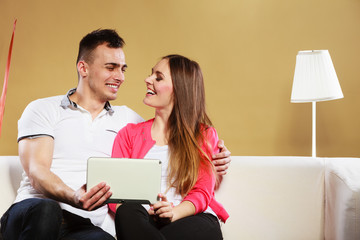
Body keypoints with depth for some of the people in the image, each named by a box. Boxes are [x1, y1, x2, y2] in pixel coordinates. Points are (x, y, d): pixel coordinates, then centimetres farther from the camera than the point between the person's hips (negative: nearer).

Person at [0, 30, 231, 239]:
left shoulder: (126, 118, 23)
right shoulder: (43, 110, 10)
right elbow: (36, 172, -3)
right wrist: (74, 197, -24)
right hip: (35, 212, 0)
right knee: (44, 210, -39)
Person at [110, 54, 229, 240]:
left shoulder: (205, 135, 15)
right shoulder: (129, 134, 19)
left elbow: (202, 193, 4)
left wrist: (174, 213, -19)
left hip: (191, 220, -2)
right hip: (145, 221, 3)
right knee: (128, 212, -34)